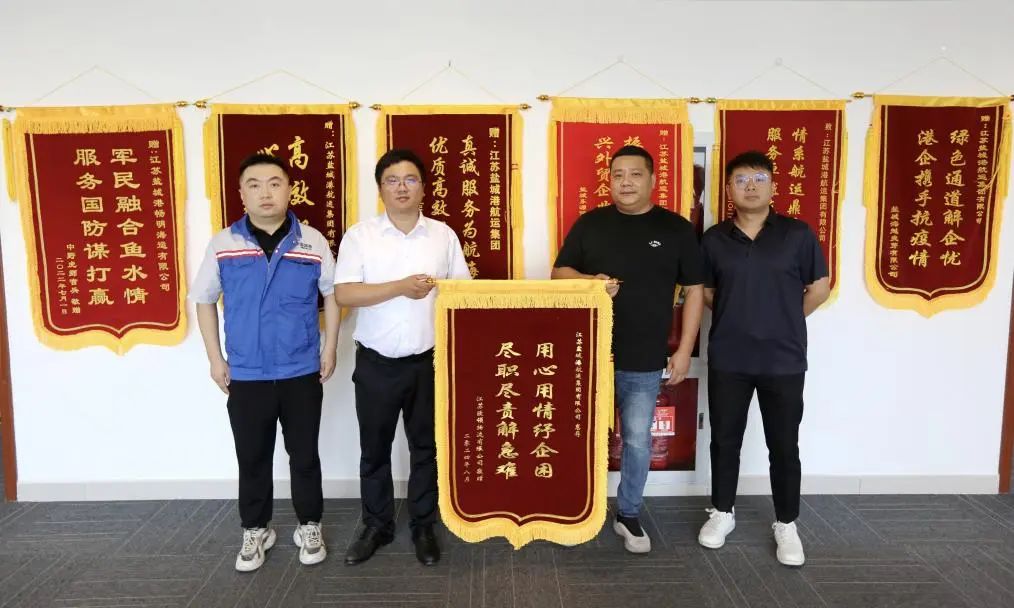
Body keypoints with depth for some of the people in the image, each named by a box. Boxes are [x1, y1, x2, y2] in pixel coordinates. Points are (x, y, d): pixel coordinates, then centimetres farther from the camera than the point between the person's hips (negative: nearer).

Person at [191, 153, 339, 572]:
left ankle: (309, 527, 30)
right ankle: (255, 530, 33)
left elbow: (333, 295, 4)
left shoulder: (313, 242, -4)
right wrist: (215, 359, 4)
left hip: (302, 372, 0)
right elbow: (204, 301, 6)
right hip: (245, 375, 1)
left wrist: (330, 350, 2)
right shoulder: (223, 244, -3)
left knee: (304, 455, 12)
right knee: (252, 458, 13)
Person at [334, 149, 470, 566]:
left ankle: (423, 527, 28)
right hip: (376, 363, -1)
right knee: (374, 449, 11)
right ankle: (377, 527, 29)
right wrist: (401, 287, -20)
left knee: (426, 448, 11)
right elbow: (343, 294, -12)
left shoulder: (443, 235, 3)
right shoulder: (360, 235, -3)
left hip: (429, 361, 1)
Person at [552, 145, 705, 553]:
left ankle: (628, 515, 27)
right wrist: (591, 281, -16)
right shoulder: (590, 224, 3)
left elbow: (694, 291, 2)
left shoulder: (676, 229, 0)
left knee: (637, 440, 7)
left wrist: (684, 349, -2)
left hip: (644, 361, -1)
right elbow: (558, 273, 6)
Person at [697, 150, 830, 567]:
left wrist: (786, 321, 5)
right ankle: (722, 512, 30)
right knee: (725, 439, 12)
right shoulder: (714, 239, 1)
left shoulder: (797, 235, -3)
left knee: (784, 446, 7)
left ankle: (786, 524, 24)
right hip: (727, 360, 2)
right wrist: (738, 318, 4)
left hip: (784, 360, -1)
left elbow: (820, 288, 4)